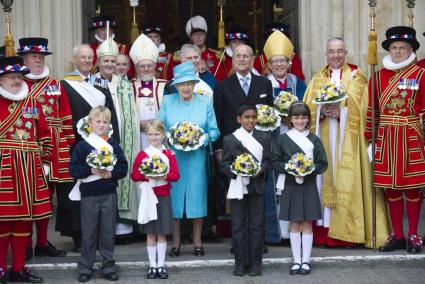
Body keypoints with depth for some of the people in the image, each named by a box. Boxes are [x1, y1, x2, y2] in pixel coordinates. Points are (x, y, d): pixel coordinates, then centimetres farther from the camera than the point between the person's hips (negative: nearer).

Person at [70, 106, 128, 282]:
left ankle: (108, 266, 17)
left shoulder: (113, 145, 5)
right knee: (88, 232, 4)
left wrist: (112, 173, -13)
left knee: (108, 231, 7)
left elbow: (123, 167, 4)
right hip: (89, 194, -2)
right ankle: (85, 268, 14)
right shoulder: (82, 145, -2)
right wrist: (91, 170, -18)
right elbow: (74, 169, -5)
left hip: (109, 194, 2)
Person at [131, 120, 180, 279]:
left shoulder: (169, 154, 3)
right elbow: (134, 175, -1)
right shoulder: (142, 154, 1)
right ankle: (152, 266, 11)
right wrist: (146, 176, -18)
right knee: (150, 233, 4)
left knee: (162, 233, 5)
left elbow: (176, 175, -1)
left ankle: (161, 265, 12)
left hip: (164, 196, 1)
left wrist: (164, 176, -19)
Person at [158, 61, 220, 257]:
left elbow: (214, 131, 4)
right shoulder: (167, 102, 4)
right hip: (173, 156, 0)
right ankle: (175, 242, 11)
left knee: (197, 195, 3)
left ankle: (197, 241, 13)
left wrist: (201, 139, -14)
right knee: (174, 196, 2)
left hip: (197, 156, 0)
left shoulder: (205, 102, 5)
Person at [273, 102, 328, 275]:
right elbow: (276, 162, 2)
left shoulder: (314, 140, 2)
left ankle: (306, 261, 11)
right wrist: (288, 167, -14)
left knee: (307, 224, 4)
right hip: (290, 186, 0)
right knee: (294, 225, 5)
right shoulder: (283, 139, 1)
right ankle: (296, 261, 13)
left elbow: (323, 164, 3)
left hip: (308, 187, 0)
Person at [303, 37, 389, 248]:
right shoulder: (317, 80, 15)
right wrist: (322, 111, -11)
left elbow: (361, 109, -3)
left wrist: (341, 112, -16)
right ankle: (325, 231, 1)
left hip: (347, 141, -3)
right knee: (325, 181, 0)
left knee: (347, 182, -8)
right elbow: (307, 109, 8)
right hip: (323, 140, 3)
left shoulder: (356, 78, 6)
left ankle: (349, 232, -6)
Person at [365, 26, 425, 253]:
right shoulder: (378, 76, 8)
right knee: (390, 188, 7)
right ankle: (397, 236, 16)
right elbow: (372, 111, 9)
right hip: (386, 139, 3)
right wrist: (369, 139, 6)